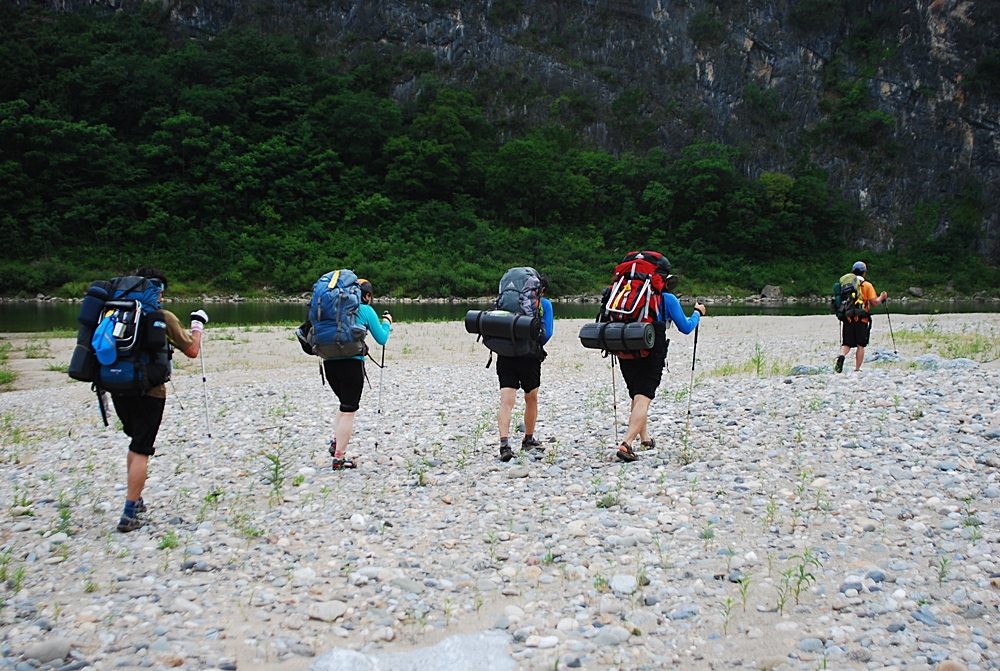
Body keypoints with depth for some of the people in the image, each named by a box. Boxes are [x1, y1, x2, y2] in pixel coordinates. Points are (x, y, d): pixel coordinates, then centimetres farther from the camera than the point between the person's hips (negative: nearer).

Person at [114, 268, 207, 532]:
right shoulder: (165, 318, -8)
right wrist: (197, 325, 12)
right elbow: (192, 351, -2)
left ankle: (135, 500, 28)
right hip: (148, 392, -5)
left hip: (118, 389, 5)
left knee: (137, 443, 23)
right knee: (141, 451, 0)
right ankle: (130, 514, -2)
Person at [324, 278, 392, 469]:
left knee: (347, 405, 24)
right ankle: (339, 457, 3)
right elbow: (381, 339, 3)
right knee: (349, 410, 3)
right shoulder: (366, 310, 1)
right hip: (351, 362, -5)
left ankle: (336, 442, 11)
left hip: (329, 362, 6)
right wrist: (386, 322, 20)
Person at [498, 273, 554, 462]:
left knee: (506, 401, -5)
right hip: (529, 357, -2)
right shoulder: (544, 303, 7)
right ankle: (528, 439, 33)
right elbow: (547, 333, -1)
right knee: (531, 399, 19)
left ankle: (504, 444, -21)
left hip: (505, 355, 2)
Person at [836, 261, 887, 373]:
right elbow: (874, 302, -6)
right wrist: (881, 297, 12)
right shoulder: (867, 285, -1)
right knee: (860, 345, 6)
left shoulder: (845, 283, 8)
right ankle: (857, 369, 5)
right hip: (861, 319, -2)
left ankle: (841, 356, -23)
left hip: (847, 318, 3)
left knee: (846, 344, 6)